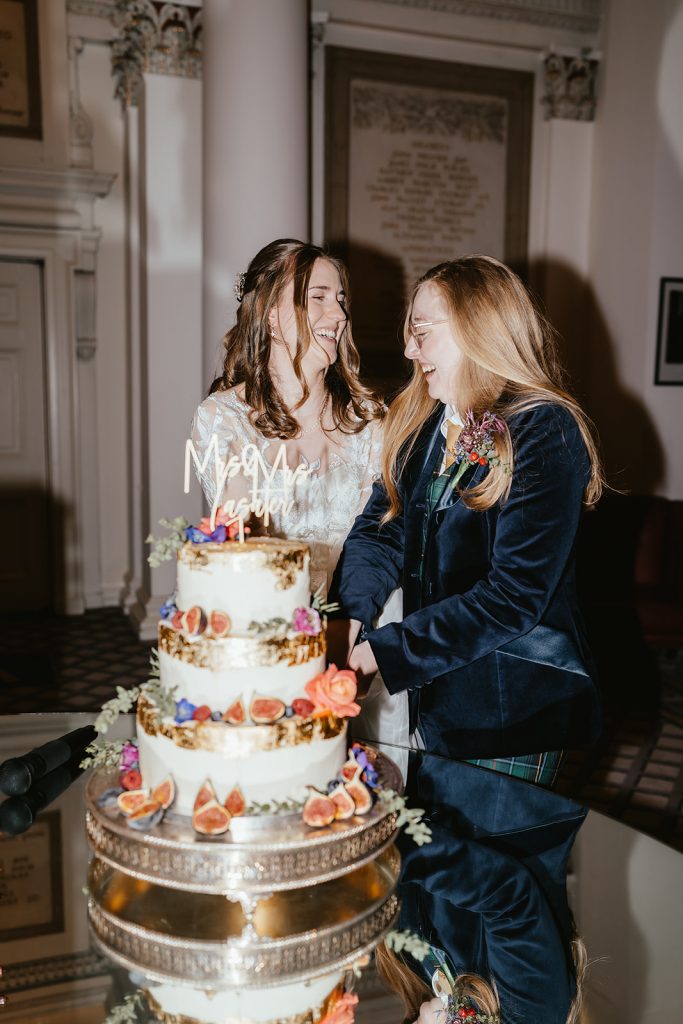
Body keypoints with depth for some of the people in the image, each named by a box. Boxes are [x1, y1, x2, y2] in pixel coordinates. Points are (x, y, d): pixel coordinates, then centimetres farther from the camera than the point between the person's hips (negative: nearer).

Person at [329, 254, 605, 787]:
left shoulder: (545, 433, -18)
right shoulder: (420, 423, 5)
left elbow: (514, 596, -23)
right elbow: (381, 530, 2)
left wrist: (388, 650, -23)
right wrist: (349, 614, -17)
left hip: (515, 709, -6)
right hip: (432, 696, 7)